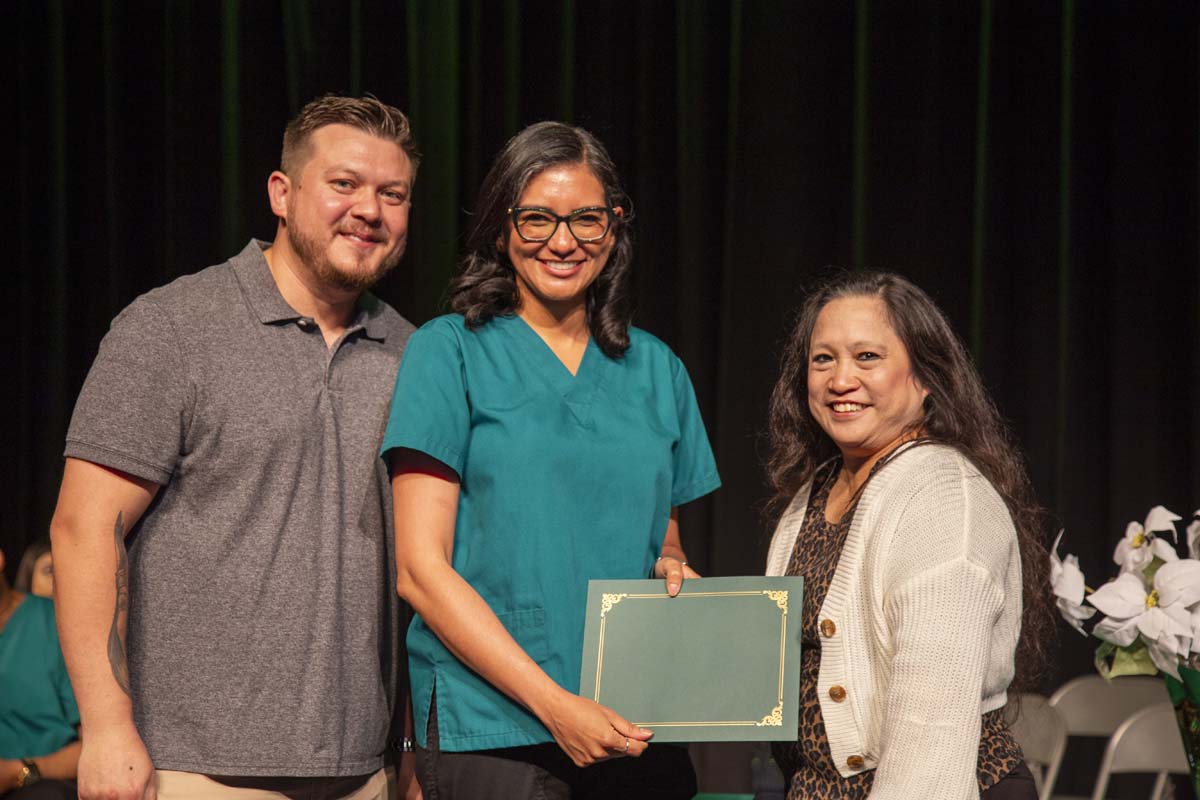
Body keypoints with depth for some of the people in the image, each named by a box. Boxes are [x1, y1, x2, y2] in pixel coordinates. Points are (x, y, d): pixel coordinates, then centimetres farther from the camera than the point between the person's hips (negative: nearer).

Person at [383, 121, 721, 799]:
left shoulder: (656, 368, 13)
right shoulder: (451, 351, 0)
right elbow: (421, 568, -7)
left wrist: (673, 568, -3)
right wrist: (553, 704, -15)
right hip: (491, 729, -4)